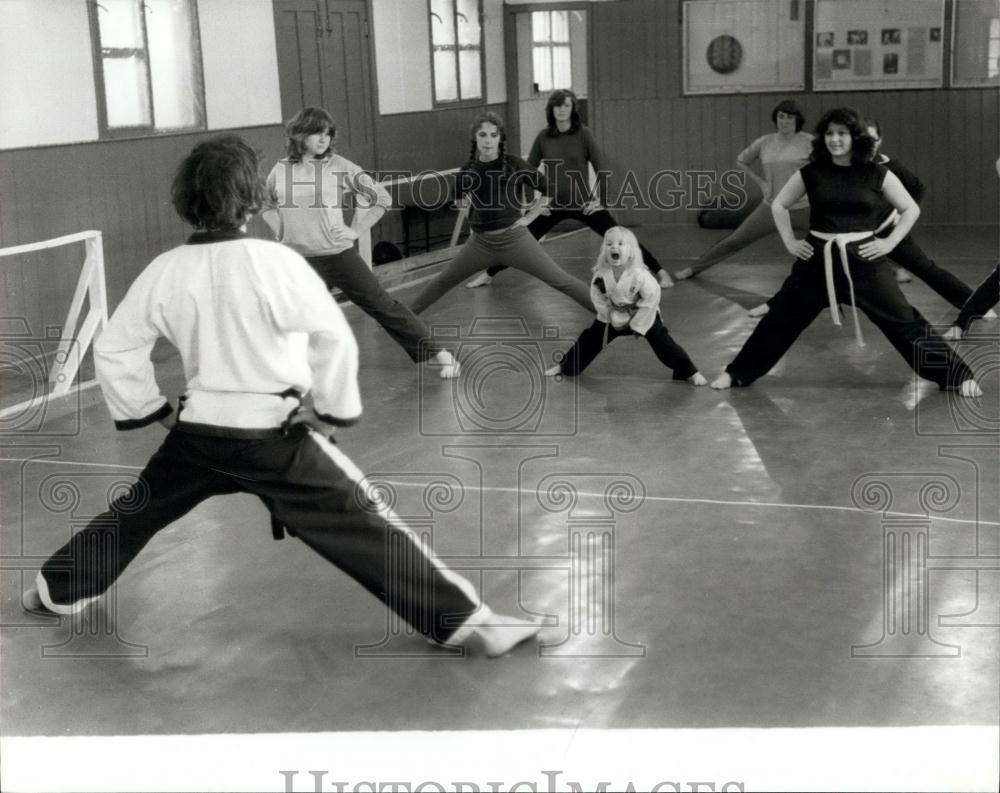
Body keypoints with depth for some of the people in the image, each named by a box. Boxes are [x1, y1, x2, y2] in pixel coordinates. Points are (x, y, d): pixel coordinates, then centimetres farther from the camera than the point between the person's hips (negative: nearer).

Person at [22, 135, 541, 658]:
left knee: (137, 510, 27)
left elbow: (113, 349, 7)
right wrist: (332, 410, -5)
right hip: (272, 434, -5)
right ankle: (467, 621, -3)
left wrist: (153, 411, 18)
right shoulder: (275, 262, -17)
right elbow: (335, 340, -20)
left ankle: (56, 589, 46)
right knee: (362, 527, -4)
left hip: (198, 429, 5)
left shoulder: (165, 271, -2)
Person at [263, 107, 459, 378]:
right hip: (297, 262, 2)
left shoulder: (340, 167, -5)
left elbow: (381, 197, 2)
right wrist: (281, 229, 7)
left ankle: (437, 353, 5)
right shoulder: (281, 170, 2)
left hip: (338, 255, -2)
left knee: (381, 304, 0)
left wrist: (356, 229, -3)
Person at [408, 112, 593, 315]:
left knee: (561, 281, -5)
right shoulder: (468, 170, 0)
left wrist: (530, 217, -4)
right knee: (443, 282, 15)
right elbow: (459, 199, 22)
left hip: (514, 238, -3)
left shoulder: (513, 164, -10)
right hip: (480, 241, 3)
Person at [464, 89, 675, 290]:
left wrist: (602, 200, -10)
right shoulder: (543, 137, -1)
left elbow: (601, 168, -6)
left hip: (583, 203, -2)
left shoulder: (583, 134, -7)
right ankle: (487, 275, 23)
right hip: (552, 204, 2)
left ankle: (660, 272, -4)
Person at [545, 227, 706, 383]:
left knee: (662, 342, -7)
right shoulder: (601, 275, -24)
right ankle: (565, 366, 23)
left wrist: (637, 324, -18)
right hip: (614, 314, 3)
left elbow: (652, 299, -24)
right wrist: (613, 317, -11)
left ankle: (690, 372, 5)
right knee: (590, 339, 5)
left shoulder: (640, 275, -35)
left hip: (643, 314, -3)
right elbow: (597, 297, -9)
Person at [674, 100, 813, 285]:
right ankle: (694, 269, 18)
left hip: (804, 209, -2)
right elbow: (741, 161, 17)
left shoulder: (808, 142, -8)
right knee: (734, 241, 5)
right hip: (771, 207, 2)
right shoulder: (764, 143, 1)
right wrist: (760, 181, 7)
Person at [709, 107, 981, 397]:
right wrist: (790, 242, 7)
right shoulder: (811, 173, 0)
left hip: (864, 260, -1)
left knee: (902, 320, -3)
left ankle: (958, 375, 6)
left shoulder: (876, 174, -3)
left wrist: (889, 242, -2)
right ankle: (737, 373, 23)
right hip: (818, 260, 2)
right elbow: (779, 205, 14)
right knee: (781, 317, 8)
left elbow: (911, 209, 7)